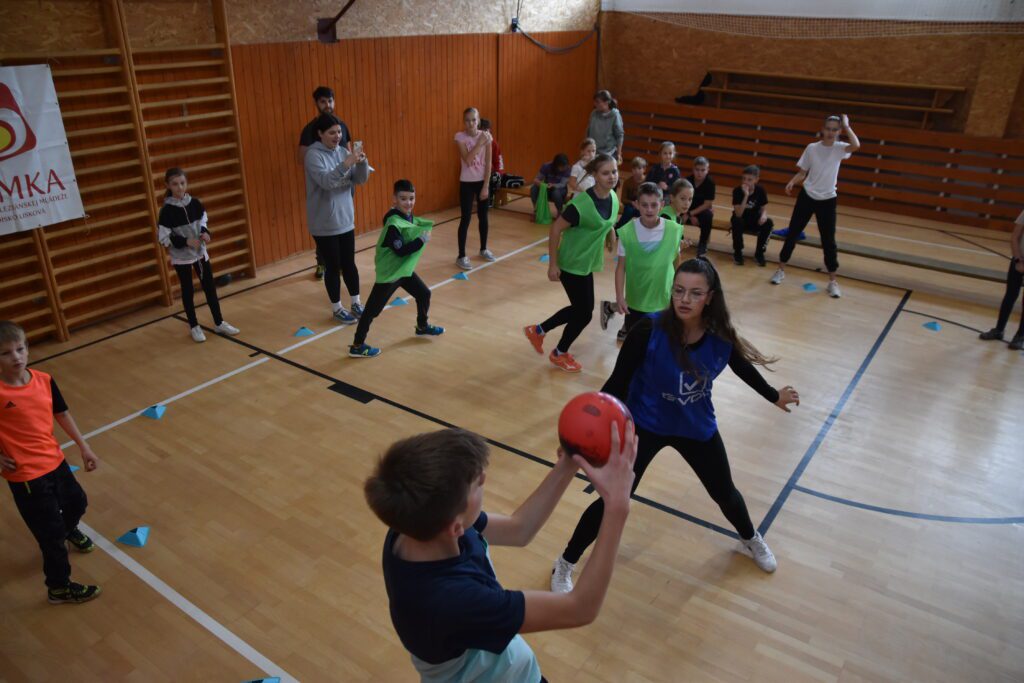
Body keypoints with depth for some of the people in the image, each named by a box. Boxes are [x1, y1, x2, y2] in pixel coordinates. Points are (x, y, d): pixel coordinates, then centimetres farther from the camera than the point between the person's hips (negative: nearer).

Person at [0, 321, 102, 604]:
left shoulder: (44, 380, -7)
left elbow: (62, 414, 6)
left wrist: (84, 447, 9)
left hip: (55, 460, 6)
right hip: (25, 475, -6)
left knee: (77, 502, 30)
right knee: (50, 532, 5)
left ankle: (69, 531, 65)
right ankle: (59, 587, 27)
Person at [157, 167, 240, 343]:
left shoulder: (195, 203, -3)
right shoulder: (167, 209, -16)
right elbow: (163, 237, -14)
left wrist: (205, 233, -8)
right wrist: (185, 241, -21)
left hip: (200, 252, 4)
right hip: (181, 257, -4)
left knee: (210, 287, 9)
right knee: (188, 291, 8)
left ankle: (219, 323, 21)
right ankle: (194, 327, 22)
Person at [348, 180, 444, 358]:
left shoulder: (408, 216, 2)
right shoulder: (393, 223, -26)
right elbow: (400, 251, -29)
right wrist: (422, 240, -24)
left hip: (404, 269, 9)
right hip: (389, 272, -9)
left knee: (424, 294, 19)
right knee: (372, 309, -1)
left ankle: (422, 327, 44)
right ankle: (357, 346, 8)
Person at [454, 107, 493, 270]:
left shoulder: (486, 136, -4)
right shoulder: (460, 137, -10)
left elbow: (488, 164, -4)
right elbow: (467, 160, -22)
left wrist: (485, 186, -7)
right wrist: (480, 142, -23)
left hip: (482, 181, 3)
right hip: (467, 183, -3)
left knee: (483, 216, 12)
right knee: (466, 219, -3)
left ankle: (483, 249, 30)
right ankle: (461, 256, 3)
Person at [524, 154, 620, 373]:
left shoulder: (613, 199, -3)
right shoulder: (582, 203, -27)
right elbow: (556, 230, -22)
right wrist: (553, 264, -20)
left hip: (587, 263, 8)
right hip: (571, 264, -8)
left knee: (580, 309, 18)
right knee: (584, 313, 2)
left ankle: (538, 330, 38)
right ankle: (559, 354, 27)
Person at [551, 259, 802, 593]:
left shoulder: (721, 335, -19)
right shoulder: (649, 330, -30)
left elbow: (743, 367, 4)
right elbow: (617, 382, -22)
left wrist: (774, 395, 19)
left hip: (697, 428, 4)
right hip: (645, 425, -3)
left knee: (725, 493, 21)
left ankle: (751, 539, 57)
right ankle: (564, 565, 17)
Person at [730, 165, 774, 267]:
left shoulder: (761, 191, -12)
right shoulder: (737, 191, -20)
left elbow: (764, 209, -6)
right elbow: (738, 214, -29)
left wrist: (763, 215, -31)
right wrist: (746, 195, -38)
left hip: (754, 221, 2)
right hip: (741, 220, -2)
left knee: (768, 223, -26)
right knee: (737, 221, -35)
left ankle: (759, 252, -7)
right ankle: (737, 252, -14)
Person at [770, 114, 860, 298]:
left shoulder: (839, 148, -6)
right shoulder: (812, 148, -3)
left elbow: (856, 146, -28)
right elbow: (802, 172, 2)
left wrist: (846, 125, -19)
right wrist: (791, 182, -17)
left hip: (827, 200, -1)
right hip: (807, 196, 1)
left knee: (828, 241, 1)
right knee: (792, 233, 5)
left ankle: (833, 280, 11)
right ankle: (781, 269, 21)